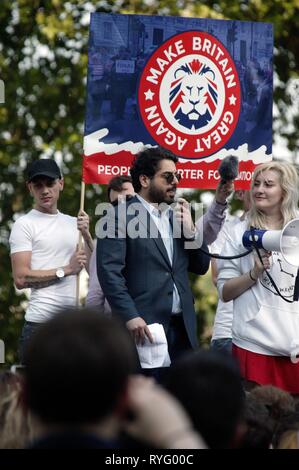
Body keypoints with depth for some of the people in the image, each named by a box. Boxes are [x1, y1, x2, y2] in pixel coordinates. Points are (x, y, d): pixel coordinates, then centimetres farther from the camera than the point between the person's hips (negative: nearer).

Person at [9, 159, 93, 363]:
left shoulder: (73, 223, 16)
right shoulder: (25, 225, -2)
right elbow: (21, 278, -11)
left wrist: (87, 235, -4)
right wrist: (66, 270, -10)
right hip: (41, 323, -5)